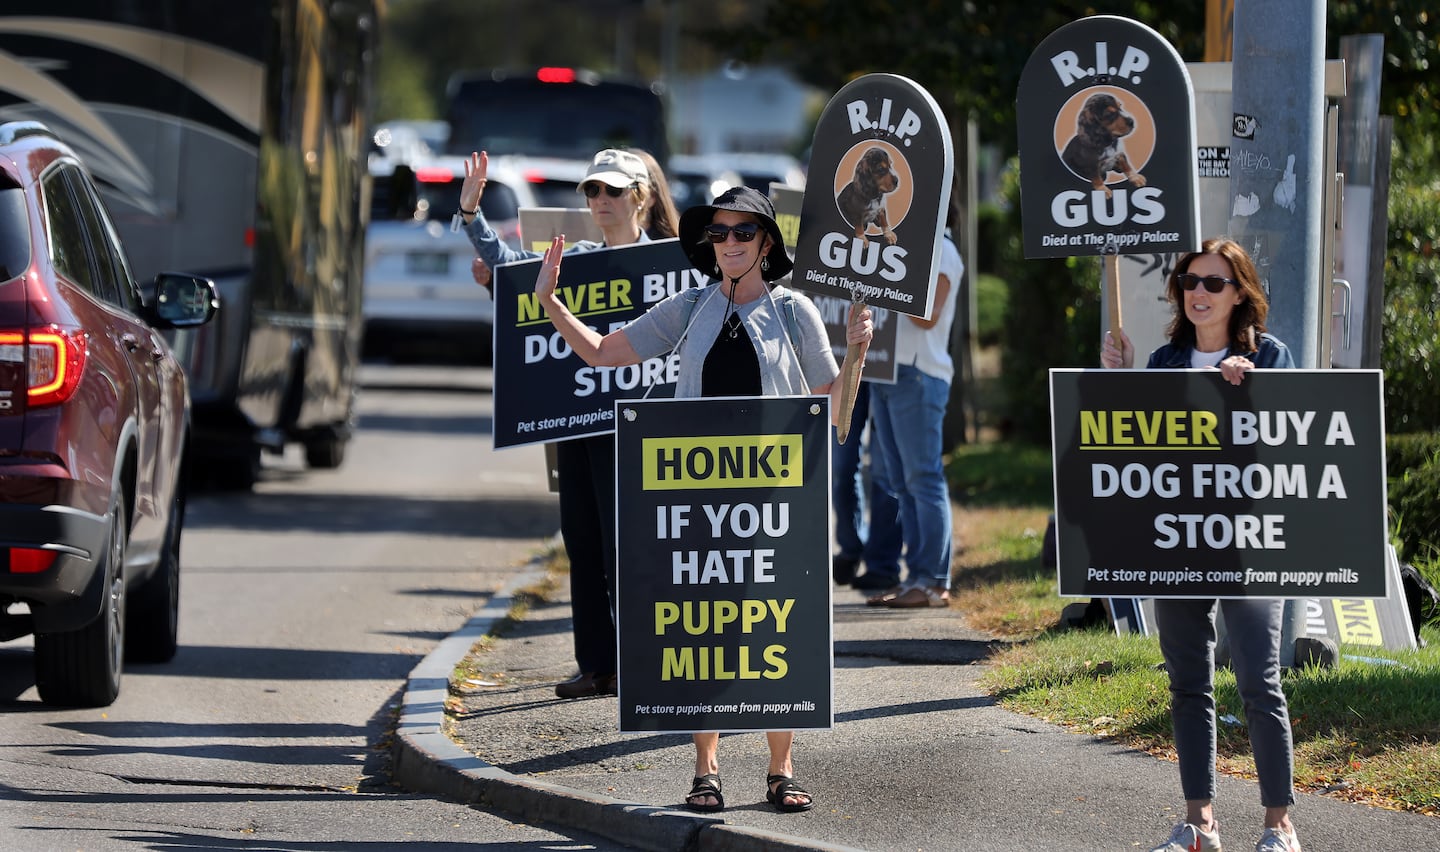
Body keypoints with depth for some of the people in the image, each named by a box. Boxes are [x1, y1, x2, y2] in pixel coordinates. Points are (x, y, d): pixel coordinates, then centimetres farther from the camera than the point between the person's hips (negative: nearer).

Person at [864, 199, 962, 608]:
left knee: (923, 478, -9)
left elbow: (927, 316, -15)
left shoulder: (939, 251, -5)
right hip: (887, 372, 9)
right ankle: (916, 576, 9)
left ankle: (934, 582, -10)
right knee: (899, 481, 7)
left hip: (919, 375, -9)